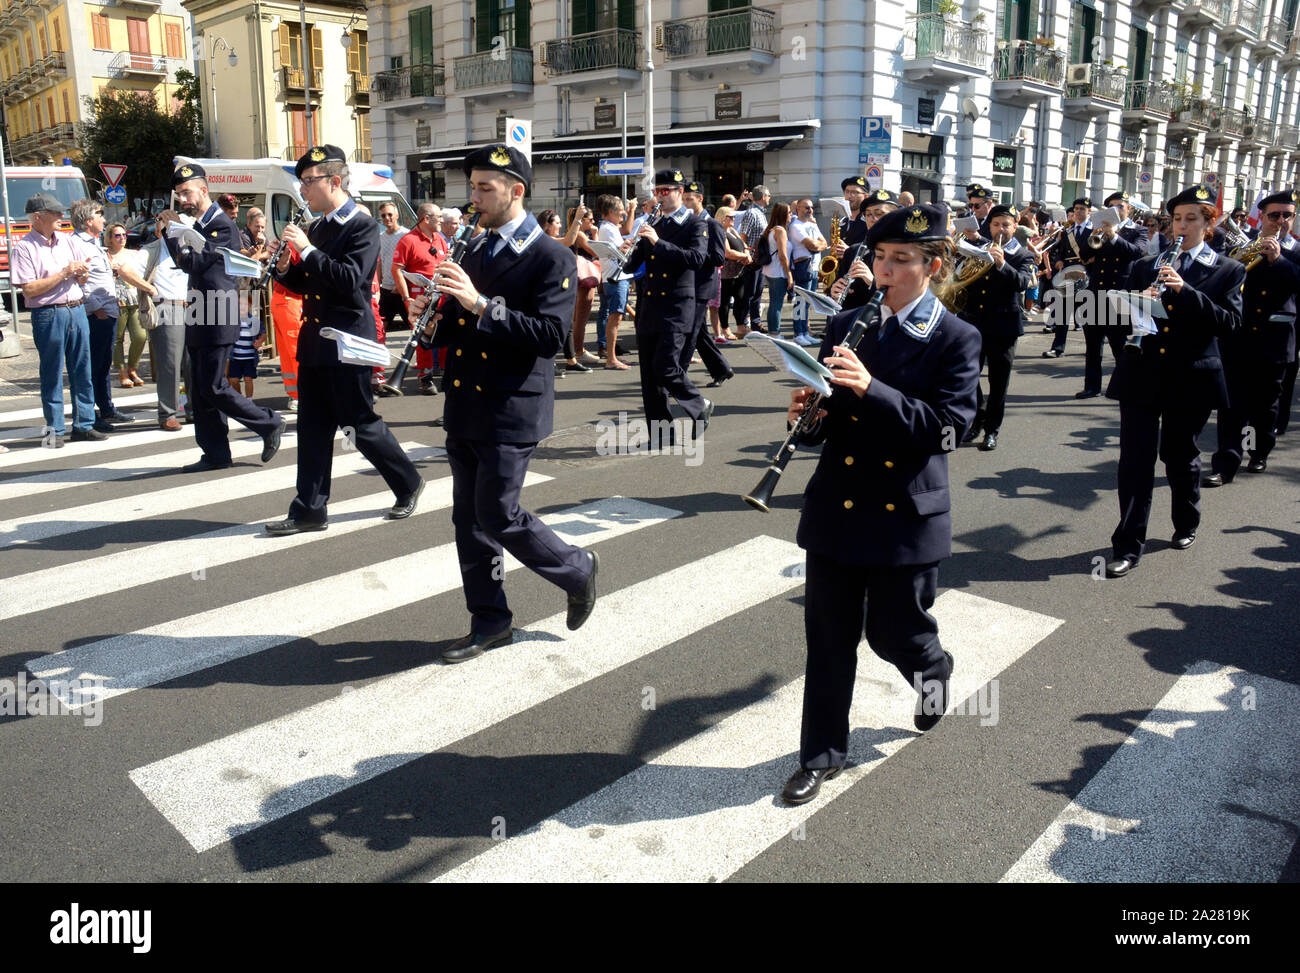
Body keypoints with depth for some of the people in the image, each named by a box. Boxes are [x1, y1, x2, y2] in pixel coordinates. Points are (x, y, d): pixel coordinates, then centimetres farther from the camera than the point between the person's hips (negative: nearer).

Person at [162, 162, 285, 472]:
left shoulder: (223, 225, -11)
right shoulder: (197, 225, 17)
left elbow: (193, 262, -18)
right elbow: (185, 263, 18)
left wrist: (174, 230, -10)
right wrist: (171, 230, 9)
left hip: (218, 320, -9)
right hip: (199, 319, 9)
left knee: (213, 387, -9)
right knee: (198, 389, 9)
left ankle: (269, 424, 7)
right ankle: (215, 454, 15)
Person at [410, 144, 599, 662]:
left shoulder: (551, 257, -10)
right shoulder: (476, 248, 14)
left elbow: (550, 335, -21)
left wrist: (479, 304, -27)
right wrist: (439, 318, -3)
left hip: (511, 410, -8)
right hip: (464, 406, 8)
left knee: (498, 516, -5)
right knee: (468, 518, 11)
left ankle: (577, 569, 21)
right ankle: (489, 621, 24)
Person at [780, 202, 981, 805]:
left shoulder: (956, 340, -5)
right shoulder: (845, 326, 6)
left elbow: (946, 426, -16)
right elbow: (826, 419, 8)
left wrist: (871, 389, -28)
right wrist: (806, 417, -16)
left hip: (907, 517, -3)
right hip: (837, 508, 3)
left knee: (892, 632, 12)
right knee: (829, 640, 9)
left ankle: (933, 670, 49)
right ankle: (821, 755, 26)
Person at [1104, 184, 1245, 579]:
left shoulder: (1228, 271, 5)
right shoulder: (1145, 266, 11)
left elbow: (1229, 322, -9)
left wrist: (1186, 290, -20)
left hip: (1192, 379, -1)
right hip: (1141, 375, 1)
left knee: (1181, 457, 12)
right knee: (1135, 460, -4)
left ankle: (1186, 524, 36)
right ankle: (1128, 545, 1)